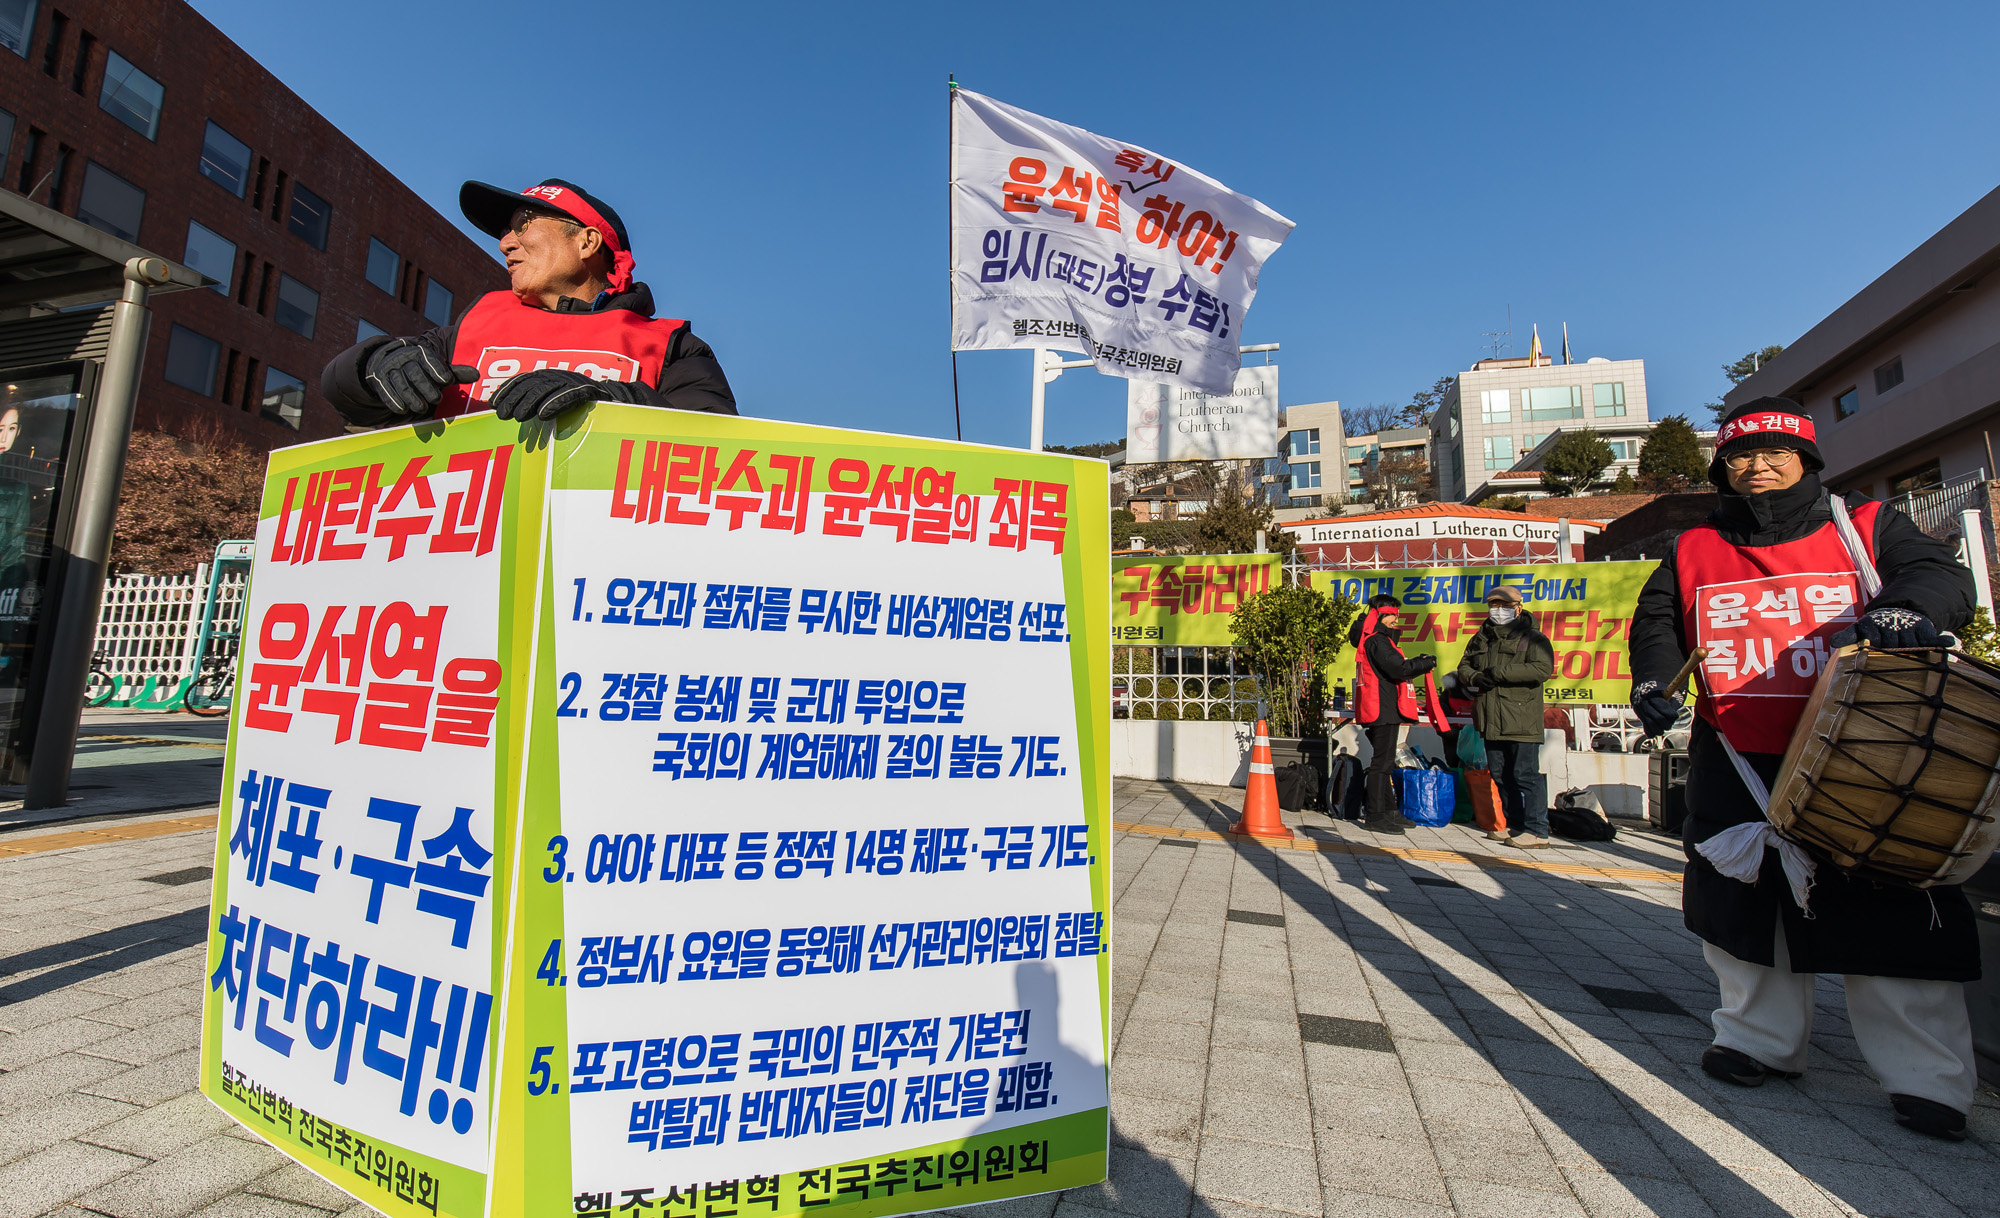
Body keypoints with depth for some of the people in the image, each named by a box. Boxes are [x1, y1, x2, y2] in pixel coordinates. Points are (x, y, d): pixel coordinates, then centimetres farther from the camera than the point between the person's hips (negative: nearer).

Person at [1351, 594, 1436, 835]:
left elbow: (1396, 665, 18)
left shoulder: (1379, 640, 20)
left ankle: (1390, 811, 26)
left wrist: (1416, 662, 2)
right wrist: (1428, 662, -7)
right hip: (1383, 711, -11)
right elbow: (1399, 669, -19)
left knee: (1385, 761, 16)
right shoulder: (1377, 641, -13)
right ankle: (1376, 816, -5)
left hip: (1384, 711, 11)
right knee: (1382, 762, -8)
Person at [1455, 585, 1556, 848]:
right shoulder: (1481, 638, 18)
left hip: (1521, 721, -7)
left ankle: (1537, 831, -2)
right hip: (1492, 721, 7)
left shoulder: (1532, 638, -1)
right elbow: (1464, 666, 19)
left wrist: (1500, 673, -17)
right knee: (1501, 775, 12)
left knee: (1526, 774, -7)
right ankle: (1516, 825, 23)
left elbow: (1543, 668, -16)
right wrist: (1474, 677, -5)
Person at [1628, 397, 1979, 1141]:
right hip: (1736, 766, 2)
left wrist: (1908, 608, -27)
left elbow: (1943, 577, -5)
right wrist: (1652, 677, -5)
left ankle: (1926, 1077, 18)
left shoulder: (1866, 527, 6)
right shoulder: (1694, 552, 10)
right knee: (1738, 901, 10)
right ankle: (1761, 1039, 28)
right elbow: (1656, 621, 13)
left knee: (1888, 910, 1)